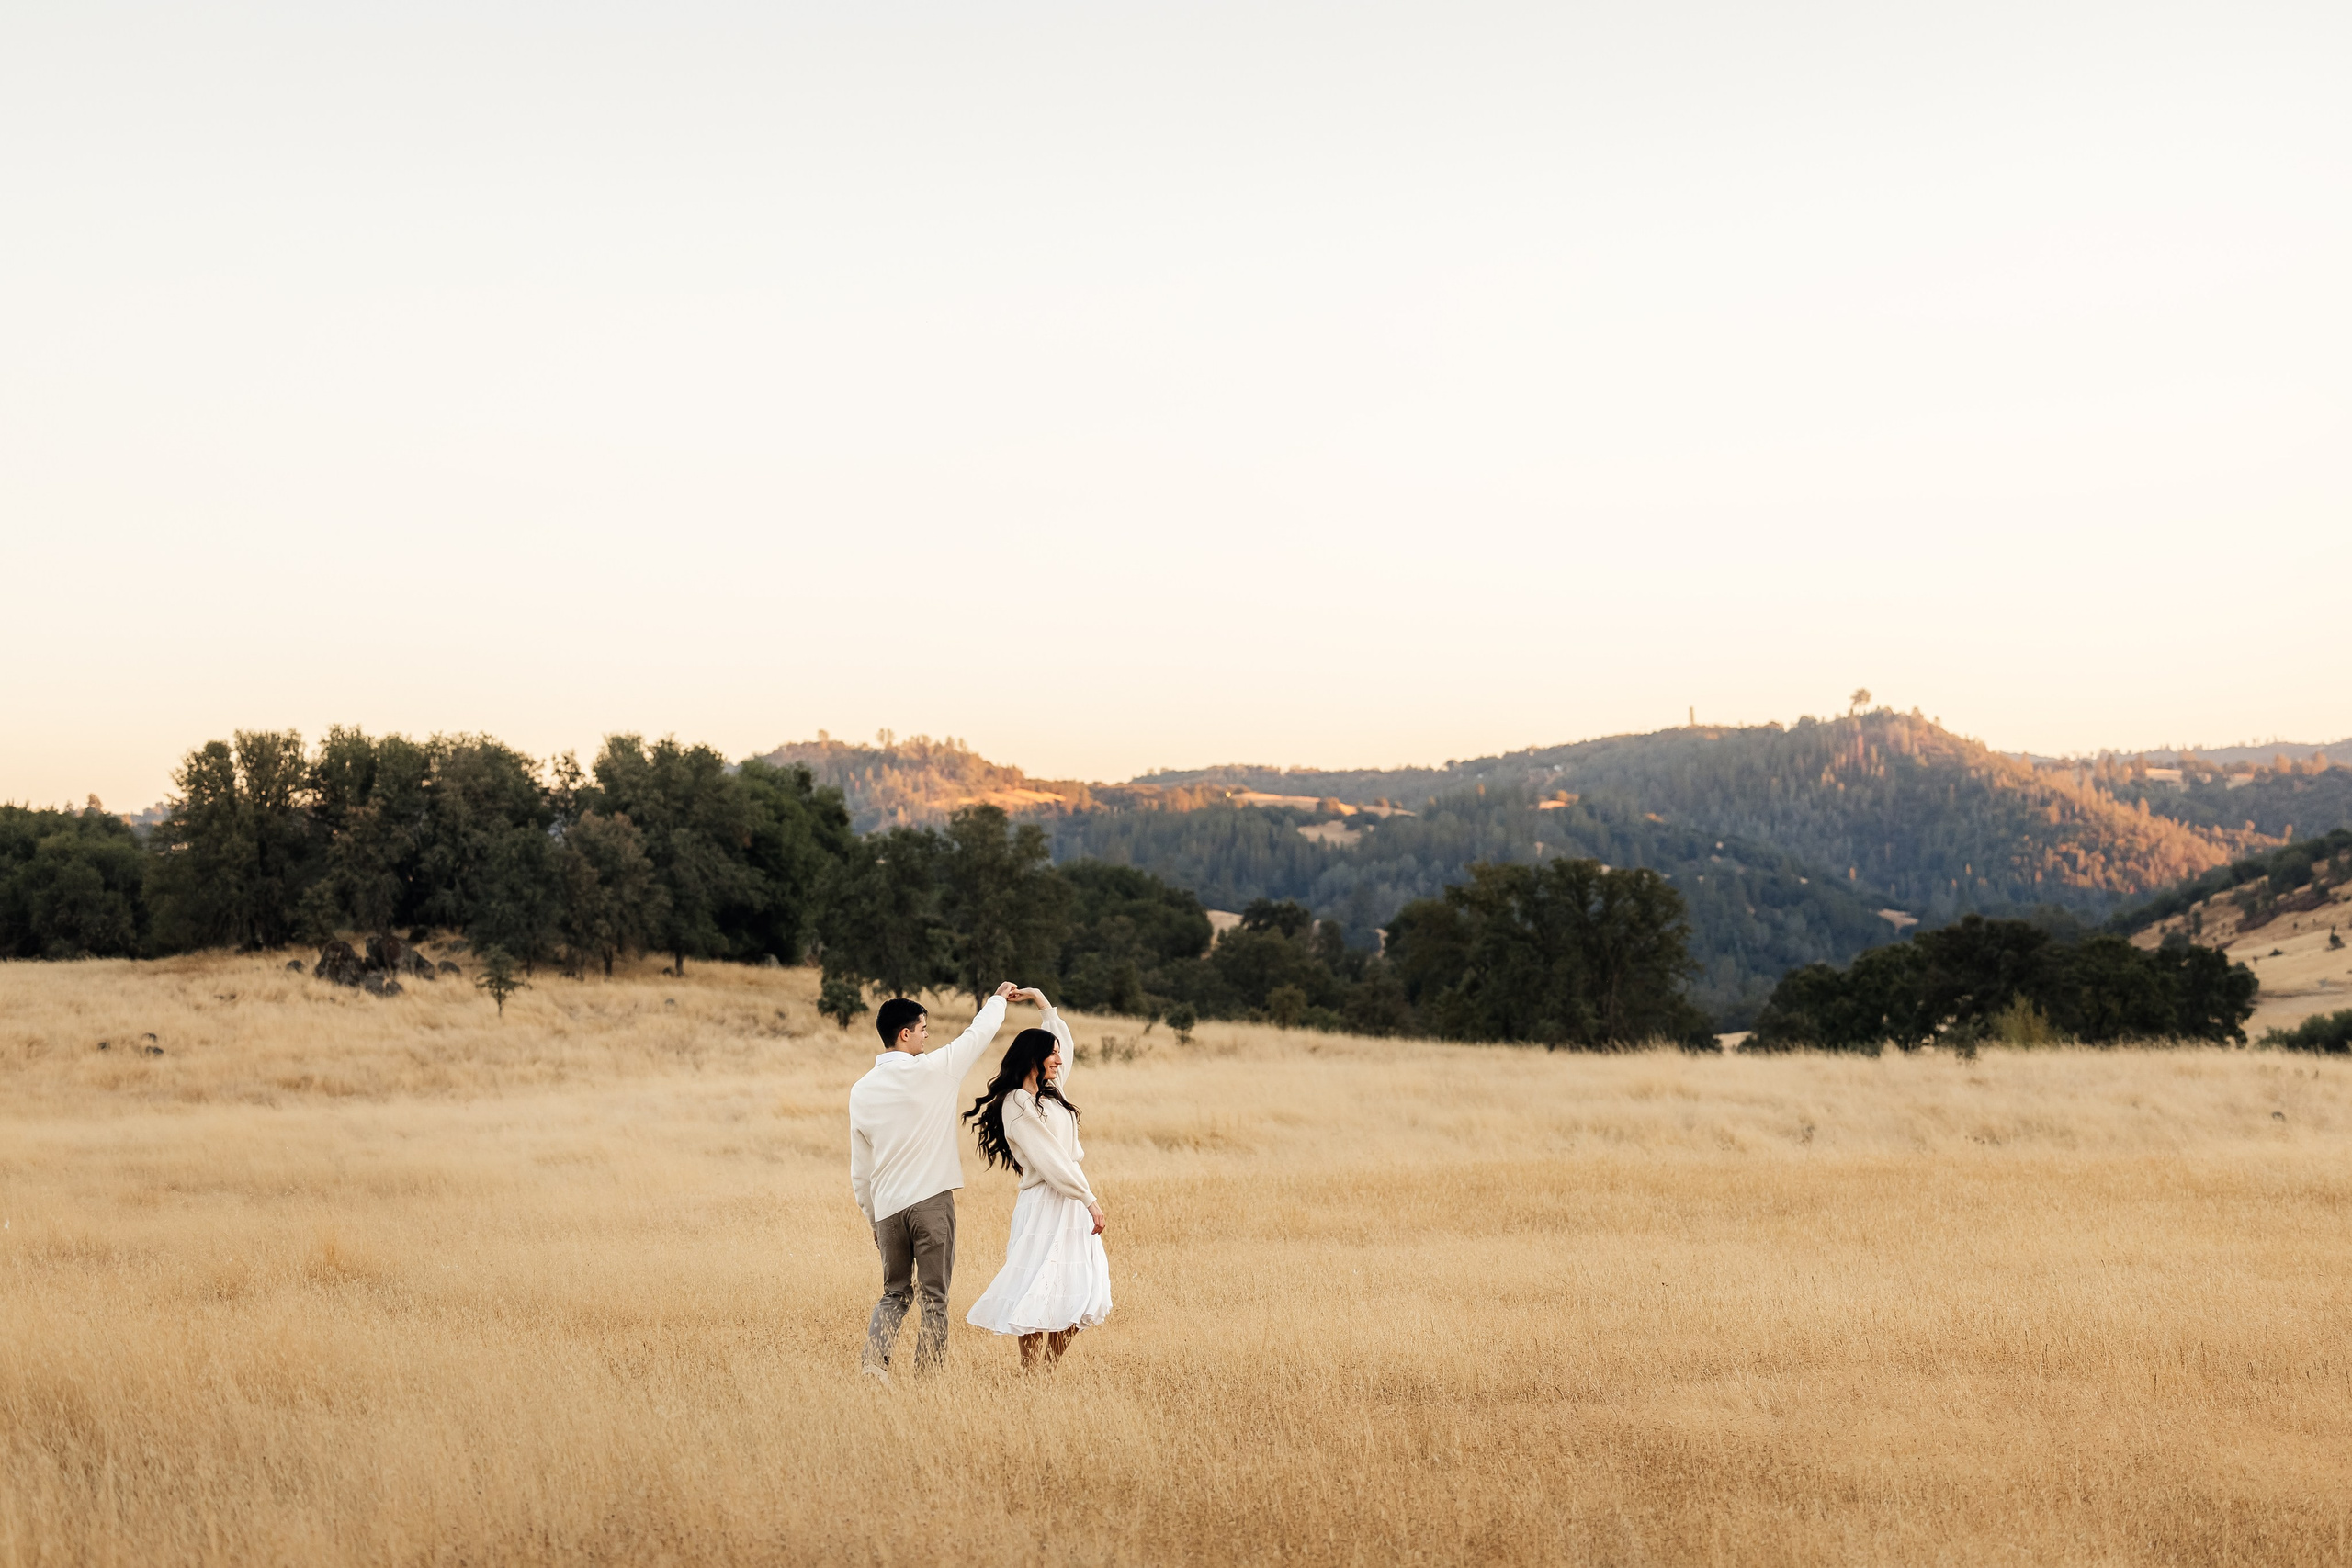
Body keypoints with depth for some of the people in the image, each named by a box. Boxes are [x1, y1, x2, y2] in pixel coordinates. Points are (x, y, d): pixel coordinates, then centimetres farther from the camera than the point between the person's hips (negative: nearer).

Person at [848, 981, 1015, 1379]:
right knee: (934, 1295, 2)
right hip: (931, 1200, -5)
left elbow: (859, 1169, 13)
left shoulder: (861, 1091, 7)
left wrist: (873, 1219, 22)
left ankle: (874, 1361, -4)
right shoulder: (931, 1070, -9)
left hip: (886, 1207, 5)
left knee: (895, 1293, 15)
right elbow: (979, 1032, 7)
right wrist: (998, 998, 25)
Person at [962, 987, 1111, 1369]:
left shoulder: (1049, 1093, 14)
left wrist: (1042, 1001, 27)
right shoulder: (1016, 1104, -11)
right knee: (1041, 1296, -10)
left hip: (1071, 1205, 9)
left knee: (1078, 1296, 5)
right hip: (1045, 1206, -9)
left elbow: (1065, 1043, 30)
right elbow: (1049, 1158, -15)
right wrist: (1089, 1199, -15)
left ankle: (1050, 1374, 9)